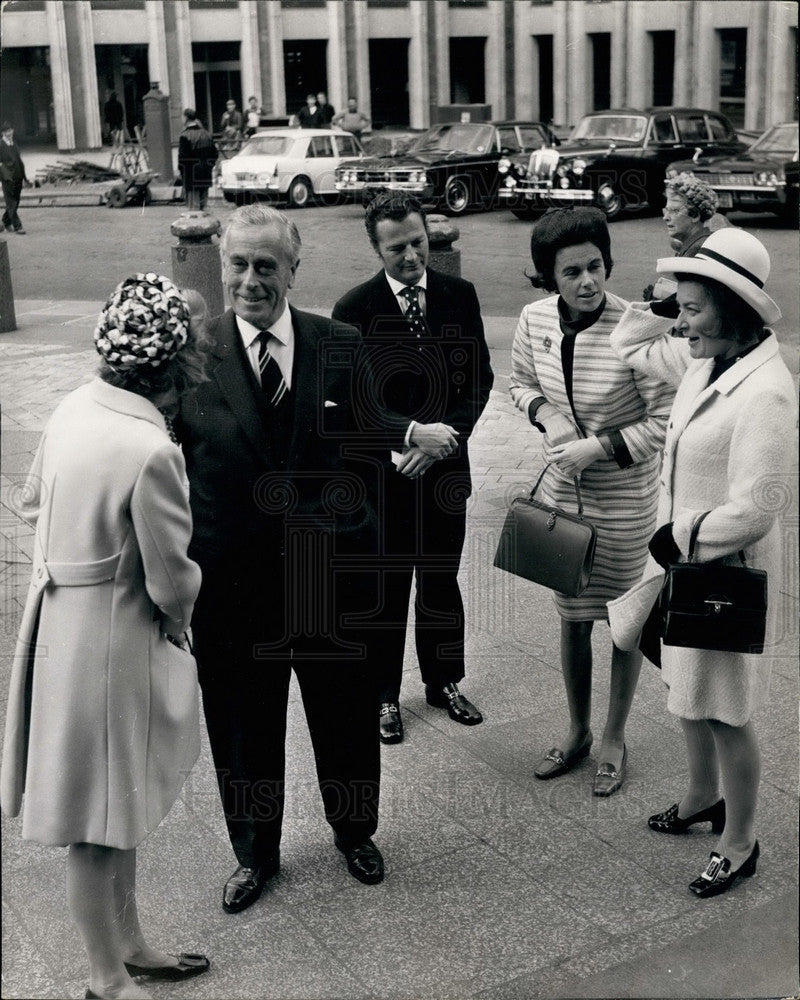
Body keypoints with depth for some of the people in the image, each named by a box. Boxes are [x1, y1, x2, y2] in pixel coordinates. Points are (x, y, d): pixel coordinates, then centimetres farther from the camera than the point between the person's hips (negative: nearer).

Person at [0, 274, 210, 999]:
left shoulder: (74, 407, -2)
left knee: (121, 808, 24)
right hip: (109, 641, -8)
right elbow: (172, 583, -18)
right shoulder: (150, 450, -27)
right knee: (98, 828, 10)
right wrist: (178, 616, 3)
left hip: (62, 624, 9)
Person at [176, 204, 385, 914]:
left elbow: (362, 455, -1)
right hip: (233, 582, -1)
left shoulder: (341, 348, -4)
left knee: (346, 716, 19)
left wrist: (315, 521, -15)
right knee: (244, 726, 16)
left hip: (331, 577, 1)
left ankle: (355, 831, 47)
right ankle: (256, 853, 40)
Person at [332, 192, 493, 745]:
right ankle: (384, 695, 26)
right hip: (382, 470, -3)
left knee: (441, 582, 17)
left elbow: (479, 378, 2)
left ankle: (444, 682, 35)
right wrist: (412, 433, -24)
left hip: (445, 465, 3)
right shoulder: (355, 309, -10)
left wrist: (446, 435, -13)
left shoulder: (460, 295, 0)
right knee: (385, 589, 9)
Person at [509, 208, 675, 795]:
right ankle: (577, 730, 39)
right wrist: (546, 414, -10)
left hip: (624, 499, -4)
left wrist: (600, 447, -23)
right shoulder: (535, 320, -8)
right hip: (562, 490, 4)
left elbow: (668, 420, -18)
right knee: (572, 616, 18)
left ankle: (615, 739, 33)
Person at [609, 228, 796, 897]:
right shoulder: (705, 359, -1)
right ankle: (704, 798, 47)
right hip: (682, 551, 8)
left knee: (723, 713, 7)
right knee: (687, 694, 23)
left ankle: (739, 843, 28)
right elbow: (637, 348, 18)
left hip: (726, 568, -8)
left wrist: (678, 540, -14)